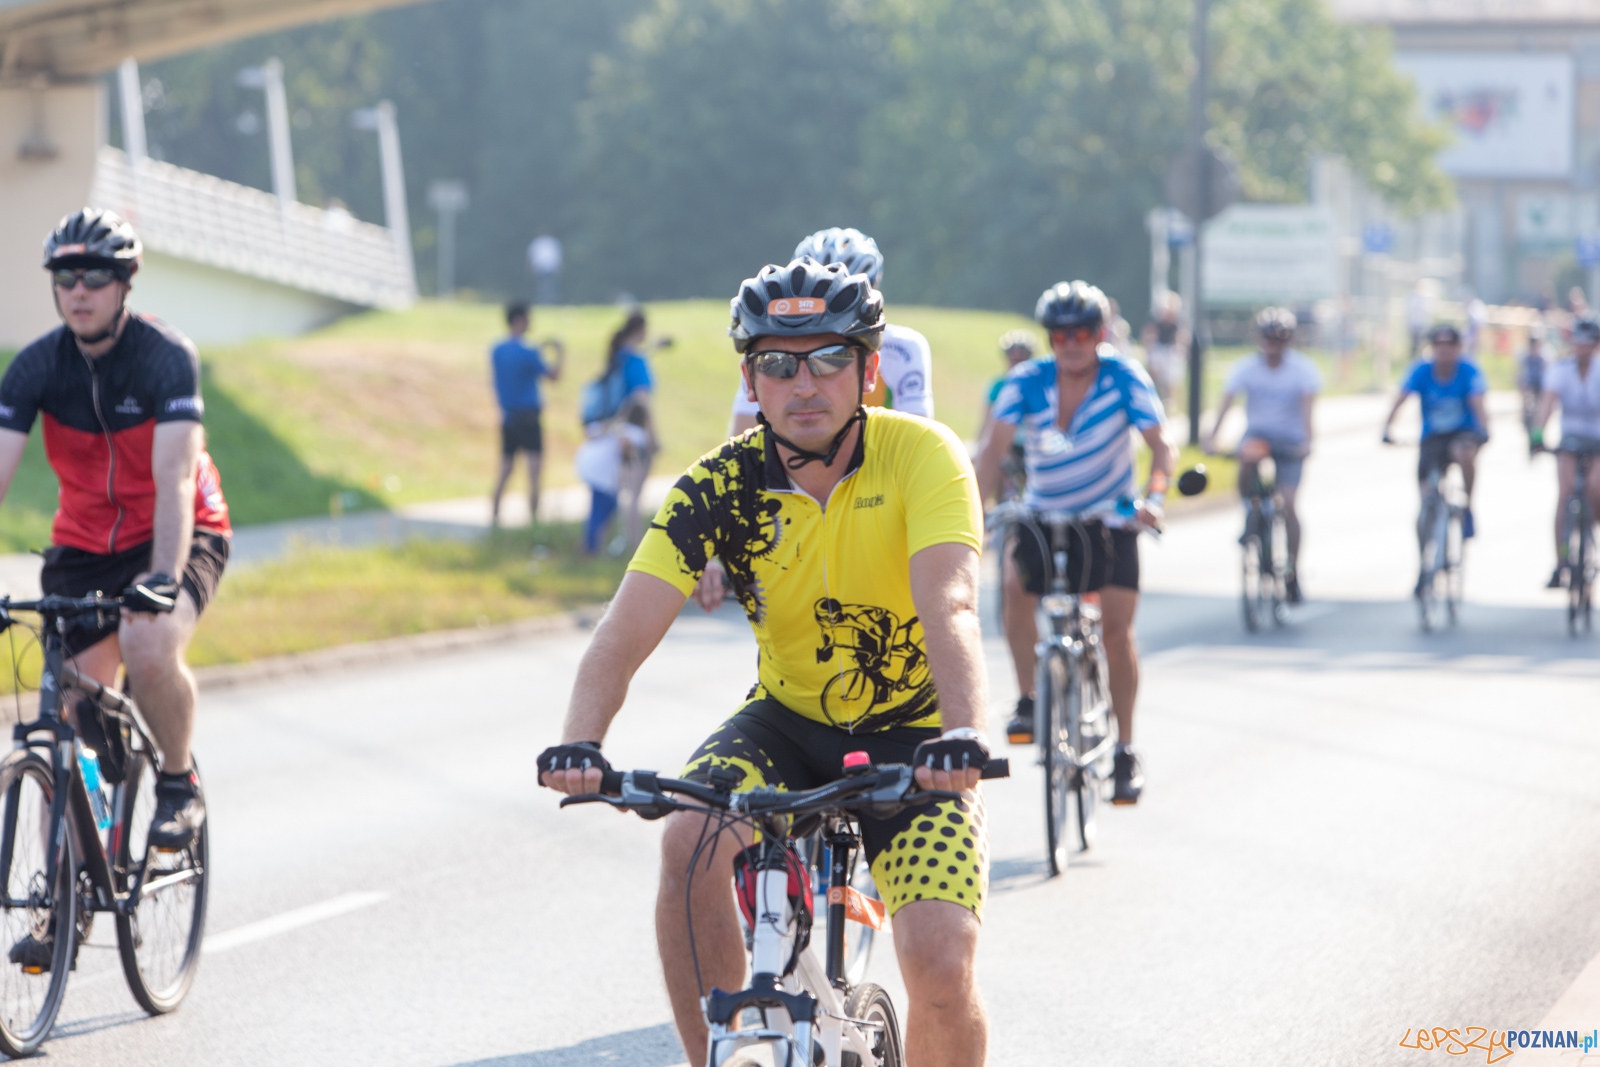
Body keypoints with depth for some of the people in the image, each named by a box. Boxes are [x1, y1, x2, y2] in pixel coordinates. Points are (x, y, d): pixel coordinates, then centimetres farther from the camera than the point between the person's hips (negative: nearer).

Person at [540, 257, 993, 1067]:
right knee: (690, 842, -29)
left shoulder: (921, 456, -19)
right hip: (788, 720, 2)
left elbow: (949, 608, -34)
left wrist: (963, 738, -53)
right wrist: (581, 743, -42)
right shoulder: (720, 485, -14)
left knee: (942, 968, -20)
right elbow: (626, 632, -23)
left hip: (910, 736, -2)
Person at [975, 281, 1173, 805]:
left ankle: (1125, 751, 2)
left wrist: (1153, 497, -42)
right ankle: (1028, 700, -7)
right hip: (1043, 517, 1)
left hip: (1109, 520, -1)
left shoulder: (1125, 378, -16)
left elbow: (1160, 445, -22)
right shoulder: (1026, 383, -13)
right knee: (1015, 586, -26)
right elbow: (993, 449, -20)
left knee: (1117, 629, -11)